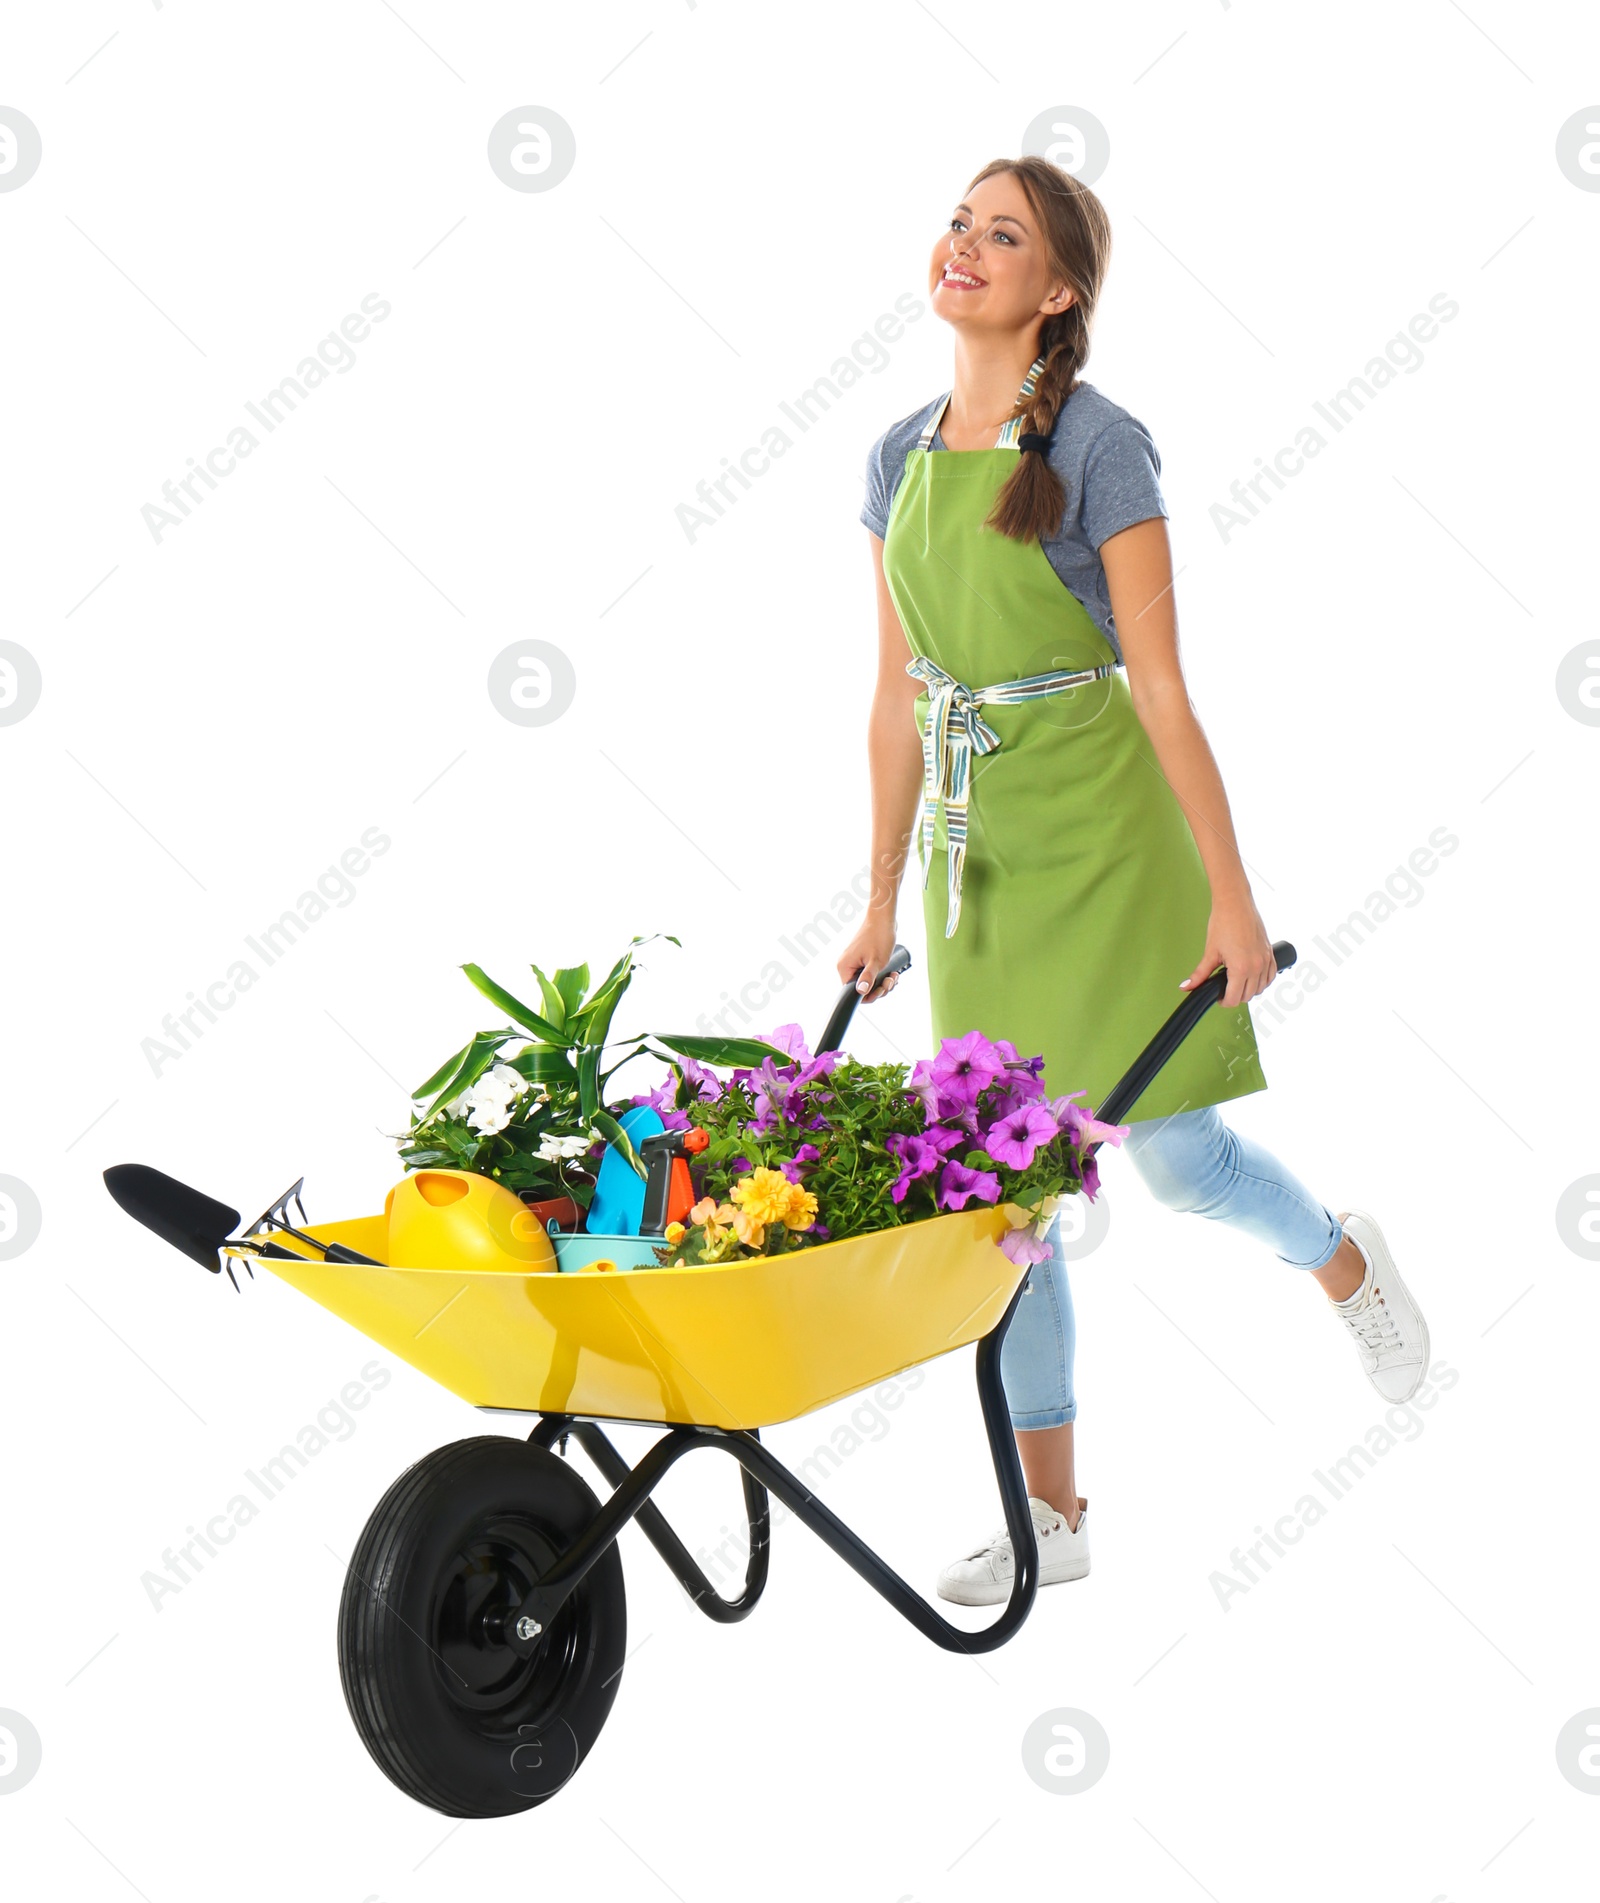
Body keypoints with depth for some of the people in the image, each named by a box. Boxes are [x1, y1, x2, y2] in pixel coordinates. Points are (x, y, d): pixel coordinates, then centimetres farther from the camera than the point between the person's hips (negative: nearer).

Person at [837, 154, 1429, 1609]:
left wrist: (1232, 894, -13)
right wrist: (883, 898, 13)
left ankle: (1345, 1259, 35)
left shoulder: (1098, 443, -10)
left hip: (1100, 831, -5)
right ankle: (1050, 1509, 17)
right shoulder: (903, 457, 7)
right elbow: (899, 693, 11)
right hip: (973, 841, 5)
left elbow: (1161, 684, -12)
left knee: (1173, 1153, 0)